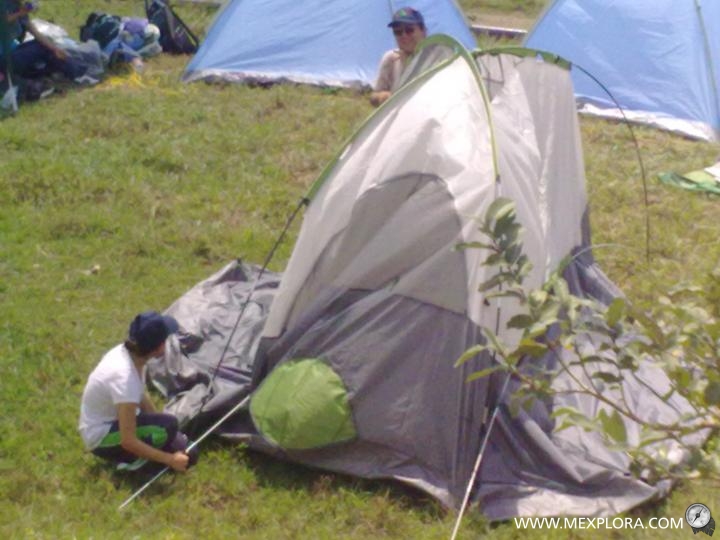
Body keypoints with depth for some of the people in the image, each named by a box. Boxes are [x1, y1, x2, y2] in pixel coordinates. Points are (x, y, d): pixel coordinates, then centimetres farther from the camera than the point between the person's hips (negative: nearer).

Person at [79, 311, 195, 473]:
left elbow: (141, 397, 9)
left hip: (113, 422, 8)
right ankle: (132, 462, -7)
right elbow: (128, 441, -32)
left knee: (185, 453, 2)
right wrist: (169, 459, -27)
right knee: (167, 427, -27)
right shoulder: (124, 377, -35)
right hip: (100, 438, -8)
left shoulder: (126, 352, -11)